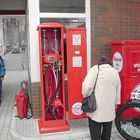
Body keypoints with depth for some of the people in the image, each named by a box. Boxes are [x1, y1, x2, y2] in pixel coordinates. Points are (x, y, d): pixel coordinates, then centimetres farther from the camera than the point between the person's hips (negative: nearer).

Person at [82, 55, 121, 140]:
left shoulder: (95, 69, -7)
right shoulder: (115, 72, 7)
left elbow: (86, 86, -18)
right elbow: (118, 91, 14)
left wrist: (85, 96, -2)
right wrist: (115, 103, 26)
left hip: (96, 109, -4)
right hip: (110, 110, 5)